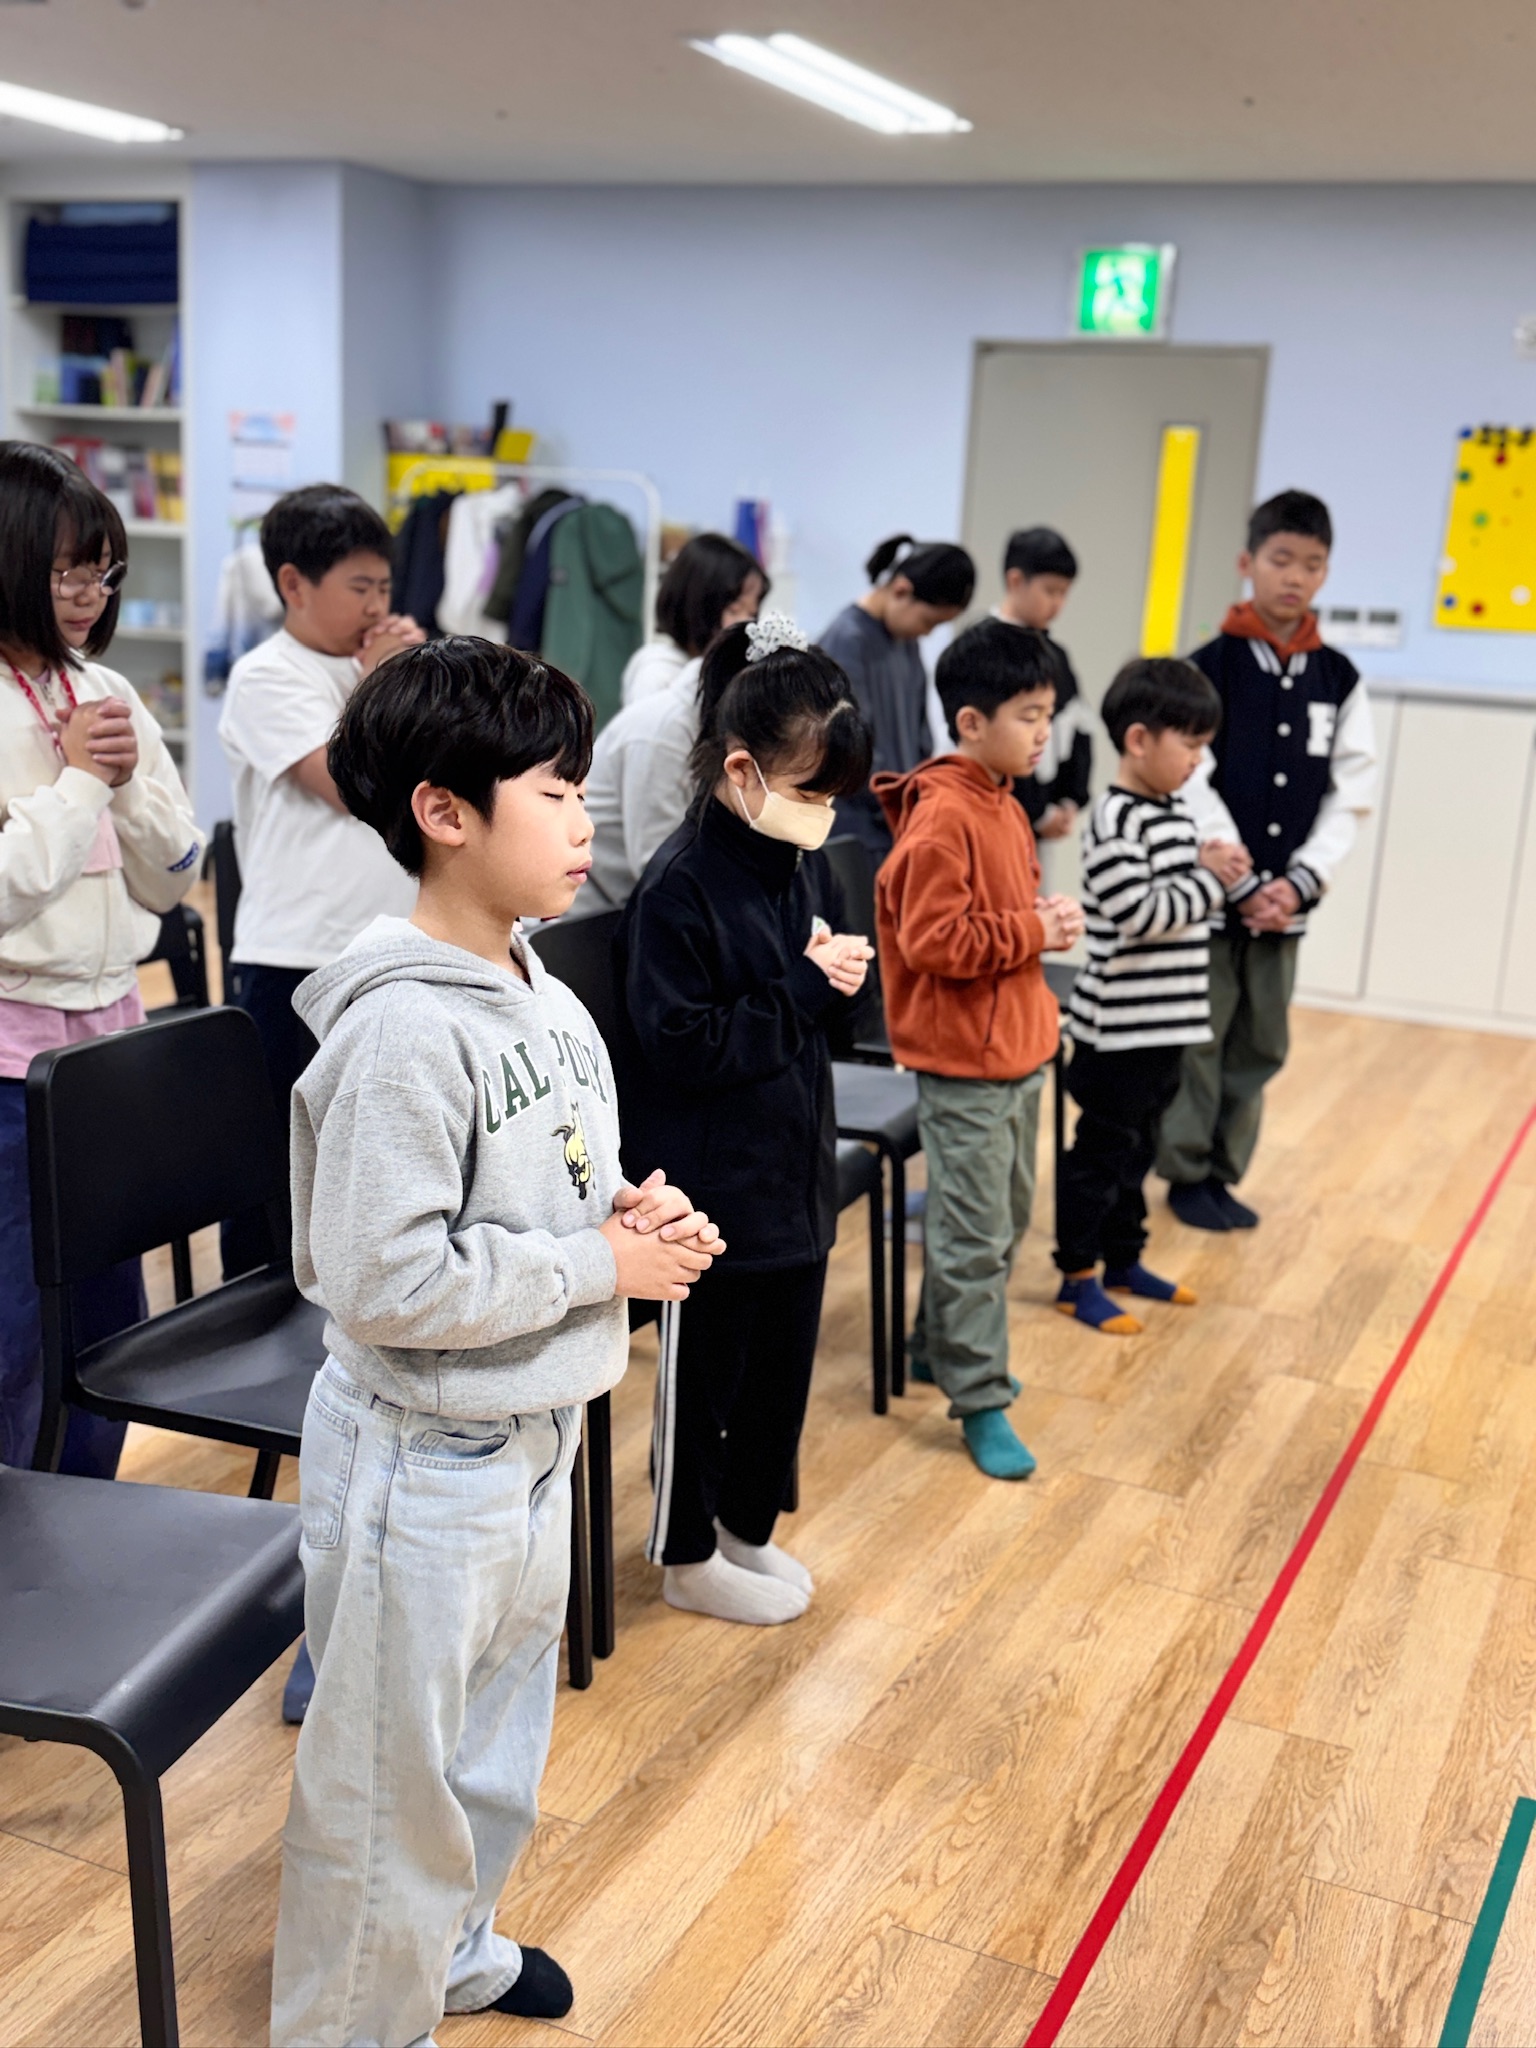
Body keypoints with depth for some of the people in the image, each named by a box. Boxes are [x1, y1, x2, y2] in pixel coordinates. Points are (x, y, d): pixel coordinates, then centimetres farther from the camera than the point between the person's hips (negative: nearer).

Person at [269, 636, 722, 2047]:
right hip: (425, 1459, -9)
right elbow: (387, 1281, -29)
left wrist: (631, 1214, -6)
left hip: (536, 1432, 9)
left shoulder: (546, 1001, 3)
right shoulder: (403, 1032, -26)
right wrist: (602, 1263, -21)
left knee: (500, 1729, 27)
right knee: (393, 1776, 9)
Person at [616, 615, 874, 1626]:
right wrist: (800, 991, -22)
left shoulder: (808, 866, 4)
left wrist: (842, 984, -7)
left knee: (784, 1361, 19)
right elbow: (680, 1048, -24)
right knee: (703, 1374, 10)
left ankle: (747, 1525, 40)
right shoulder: (681, 887, -19)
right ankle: (688, 1555, 29)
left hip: (795, 1171, 8)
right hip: (713, 1186, -7)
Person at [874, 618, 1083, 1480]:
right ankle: (980, 1399, 10)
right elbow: (933, 941, -25)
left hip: (1019, 1049, 10)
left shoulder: (1006, 808, 10)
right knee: (975, 1234, -1)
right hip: (964, 1060, -10)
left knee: (1007, 1216, 20)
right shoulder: (942, 819, -20)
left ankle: (943, 1345, 37)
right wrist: (1033, 932, -19)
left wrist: (1047, 921, 1)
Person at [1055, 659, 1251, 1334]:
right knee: (1100, 1151, 3)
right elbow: (1140, 914, -24)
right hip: (1121, 1024, -9)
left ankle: (1123, 1260, 34)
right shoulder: (1116, 822, -19)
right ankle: (1078, 1279, 15)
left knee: (1138, 1147, 20)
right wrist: (1209, 878, -14)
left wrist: (1214, 870, -2)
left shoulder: (1176, 812, 9)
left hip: (1166, 1021, 9)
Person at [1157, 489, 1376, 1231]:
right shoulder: (1211, 667, -5)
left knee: (1261, 1046, 10)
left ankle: (1222, 1173, 23)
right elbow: (1192, 791, -10)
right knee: (1195, 1041, 2)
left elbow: (1349, 796, 5)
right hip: (1209, 895, -4)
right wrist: (1244, 885, -14)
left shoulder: (1339, 679, 6)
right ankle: (1186, 1173, 17)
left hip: (1286, 902, 4)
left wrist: (1299, 882, -8)